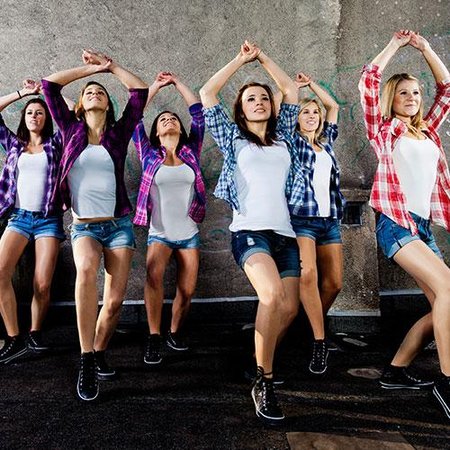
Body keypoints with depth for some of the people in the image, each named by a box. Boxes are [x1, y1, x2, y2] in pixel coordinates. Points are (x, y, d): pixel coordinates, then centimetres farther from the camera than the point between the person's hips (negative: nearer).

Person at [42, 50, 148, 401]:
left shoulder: (118, 134, 8)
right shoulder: (72, 130, 9)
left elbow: (140, 91, 4)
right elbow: (49, 84, 6)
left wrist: (110, 65, 9)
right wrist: (90, 68, 10)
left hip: (119, 225, 1)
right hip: (84, 226, -1)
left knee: (115, 301, -6)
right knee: (86, 269, -34)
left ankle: (99, 353, 23)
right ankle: (86, 361, -24)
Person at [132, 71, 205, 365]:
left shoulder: (191, 152, 6)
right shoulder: (149, 155, 4)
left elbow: (199, 112, 7)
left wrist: (177, 82, 14)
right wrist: (156, 85, 11)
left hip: (189, 233, 2)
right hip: (160, 233, -2)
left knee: (187, 290, 0)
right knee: (154, 274, -28)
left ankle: (175, 332, 25)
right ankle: (154, 337, -15)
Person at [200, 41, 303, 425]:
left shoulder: (283, 137, 21)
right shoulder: (234, 139, 13)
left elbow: (292, 90, 27)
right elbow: (207, 94, 11)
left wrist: (263, 57, 29)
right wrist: (241, 60, 18)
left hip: (284, 232, 5)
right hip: (249, 231, -4)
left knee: (289, 309, -6)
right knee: (272, 296, -29)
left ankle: (263, 357, 21)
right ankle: (264, 382, -16)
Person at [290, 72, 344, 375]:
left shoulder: (326, 141, 21)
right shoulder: (292, 140, 7)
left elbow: (333, 106, 31)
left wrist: (312, 84, 31)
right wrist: (295, 86, 12)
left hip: (330, 219, 6)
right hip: (301, 218, -5)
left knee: (334, 283, 2)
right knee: (307, 273, -24)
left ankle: (313, 325, 24)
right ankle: (320, 341, -14)